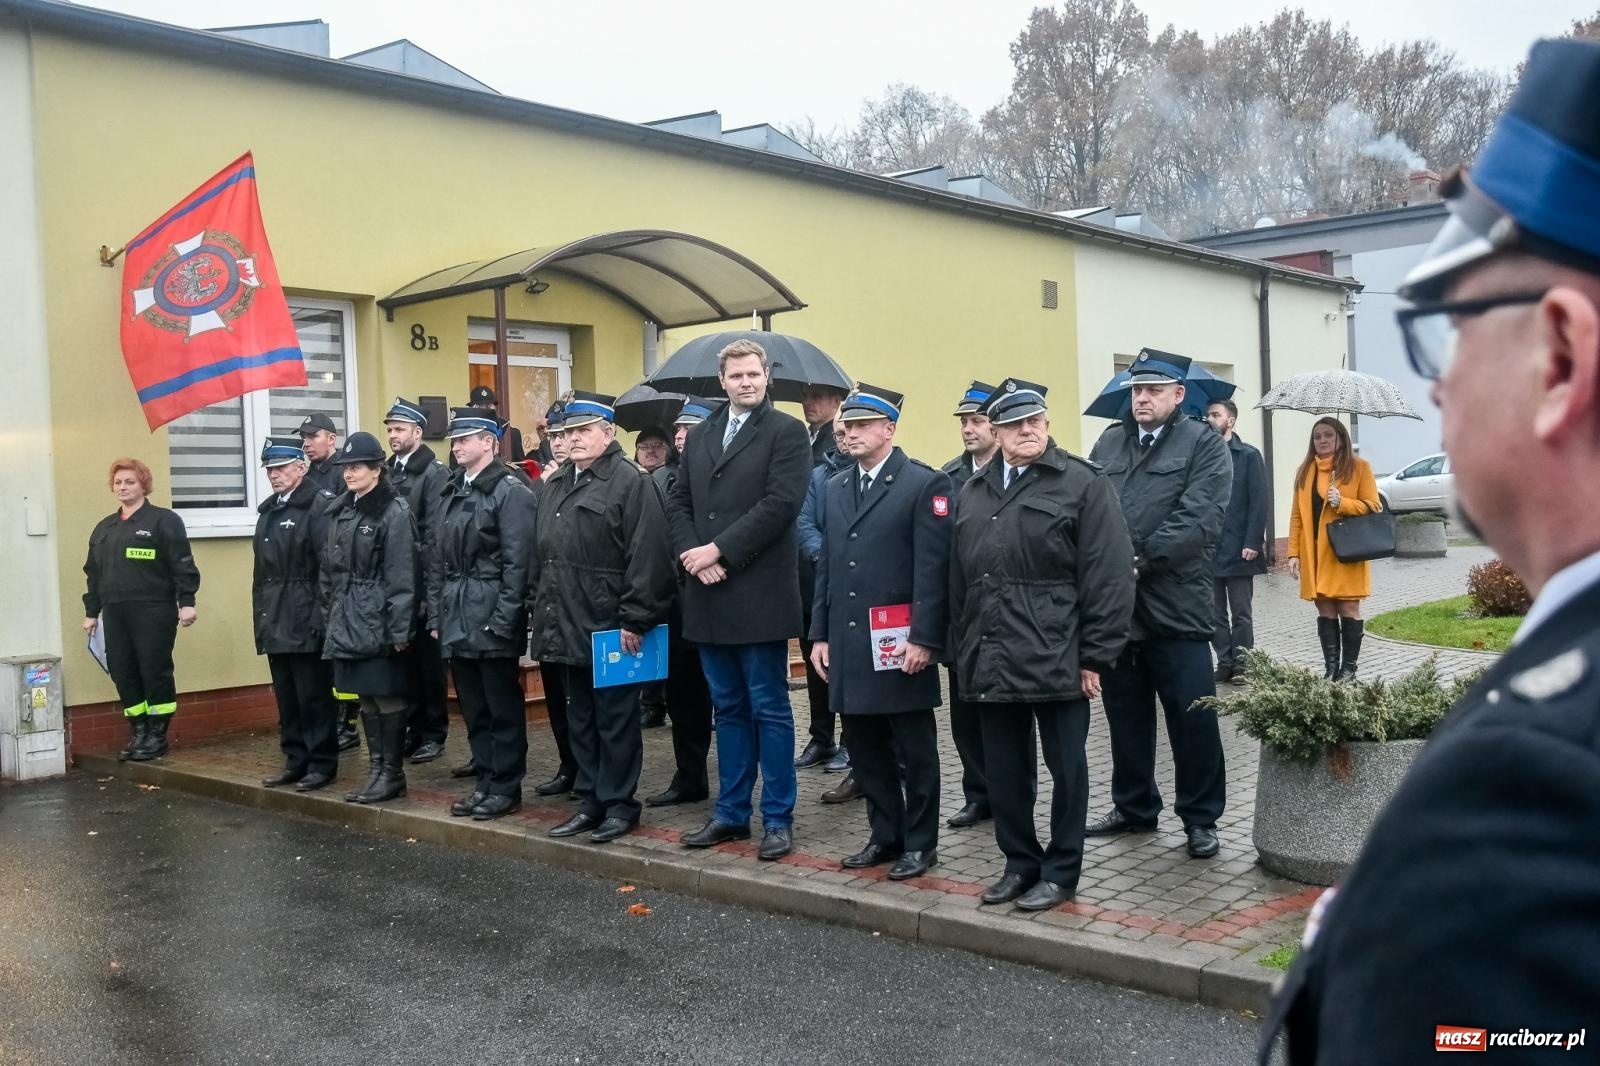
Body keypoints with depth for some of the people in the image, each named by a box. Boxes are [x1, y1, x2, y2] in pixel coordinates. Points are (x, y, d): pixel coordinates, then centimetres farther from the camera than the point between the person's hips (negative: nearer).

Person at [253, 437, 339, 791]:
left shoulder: (317, 507, -10)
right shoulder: (268, 511, 16)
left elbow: (329, 566, -15)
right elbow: (261, 568, 17)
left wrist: (321, 617, -18)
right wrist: (261, 615, 13)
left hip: (306, 620, -8)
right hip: (276, 622, 8)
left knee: (314, 695, 0)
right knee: (286, 696, 12)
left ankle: (322, 763, 9)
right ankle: (296, 760, 21)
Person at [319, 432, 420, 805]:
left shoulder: (394, 512, -10)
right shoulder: (340, 511, 12)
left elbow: (402, 577, -14)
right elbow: (328, 569, 17)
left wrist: (399, 630, -16)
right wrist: (329, 615, 13)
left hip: (379, 623, -7)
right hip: (347, 623, 7)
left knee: (387, 698, 0)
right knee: (366, 699, 13)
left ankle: (392, 774, 9)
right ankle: (377, 769, 23)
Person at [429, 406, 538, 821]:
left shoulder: (511, 492, -8)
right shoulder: (451, 492, 15)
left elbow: (517, 562, -13)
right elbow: (437, 558, 17)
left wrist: (502, 620, -16)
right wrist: (436, 614, 11)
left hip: (492, 620, -7)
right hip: (457, 620, 7)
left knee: (503, 709, 2)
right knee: (474, 709, 13)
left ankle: (506, 787, 11)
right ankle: (485, 782, 23)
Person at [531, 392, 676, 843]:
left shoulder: (631, 482, -10)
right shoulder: (556, 485, 16)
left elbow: (647, 558, -16)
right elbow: (540, 554, 19)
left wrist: (634, 620, -19)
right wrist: (540, 609, 13)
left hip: (610, 629, -8)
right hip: (567, 627, 8)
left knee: (615, 720, 2)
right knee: (580, 719, 15)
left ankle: (619, 805, 12)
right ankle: (590, 802, 25)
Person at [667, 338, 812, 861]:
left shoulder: (786, 431, -3)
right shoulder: (699, 436, 16)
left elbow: (780, 504, -14)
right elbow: (678, 501, 13)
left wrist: (719, 550, -15)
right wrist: (690, 552, -5)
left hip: (759, 594, -6)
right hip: (708, 595, 6)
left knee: (769, 709, 1)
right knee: (728, 708, 13)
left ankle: (778, 817, 11)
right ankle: (731, 811, 22)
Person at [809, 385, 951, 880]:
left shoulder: (925, 484, -6)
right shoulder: (835, 487, 15)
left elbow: (933, 568, -11)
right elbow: (826, 565, 15)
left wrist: (924, 638, -17)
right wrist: (820, 634, 10)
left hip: (900, 643, -6)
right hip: (848, 643, 6)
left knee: (914, 749, 5)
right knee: (866, 748, 12)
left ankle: (919, 842, 18)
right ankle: (885, 835, 26)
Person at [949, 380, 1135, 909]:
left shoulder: (1084, 483, -4)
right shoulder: (974, 492, 13)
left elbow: (1109, 575, -9)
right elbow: (959, 577, 15)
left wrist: (1095, 656, -11)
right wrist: (964, 650, 11)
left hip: (1056, 658, -5)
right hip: (992, 661, 5)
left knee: (1065, 768, 7)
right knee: (1003, 771, 12)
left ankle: (1061, 870, 20)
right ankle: (1020, 862, 27)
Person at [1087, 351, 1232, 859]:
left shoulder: (1204, 445, -2)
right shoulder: (1108, 442, 14)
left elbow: (1199, 521, -14)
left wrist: (1142, 557, -17)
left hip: (1176, 604, -5)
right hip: (1114, 605, 5)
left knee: (1193, 719, 1)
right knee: (1126, 715, 15)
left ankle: (1200, 818, 15)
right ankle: (1133, 806, 30)